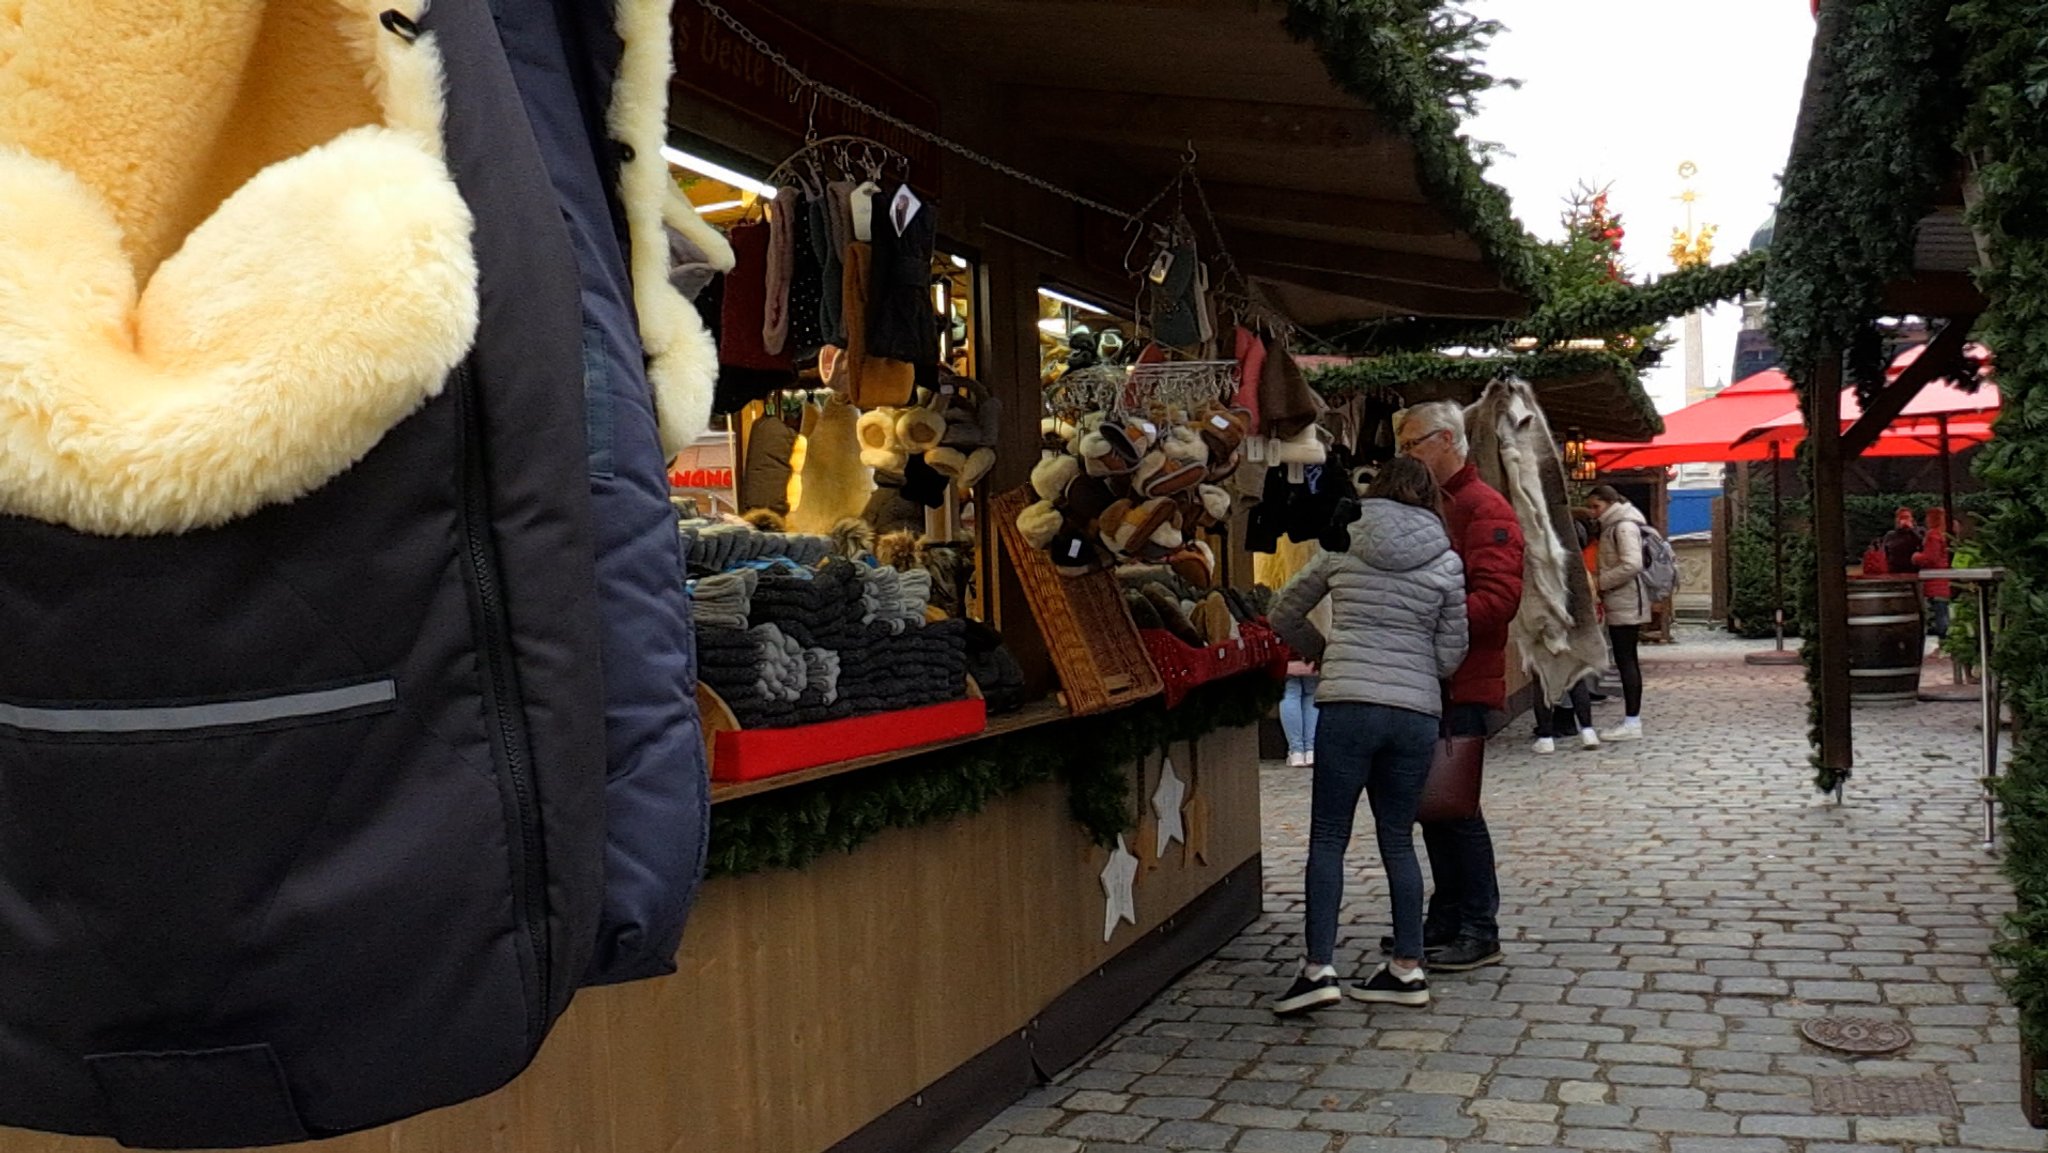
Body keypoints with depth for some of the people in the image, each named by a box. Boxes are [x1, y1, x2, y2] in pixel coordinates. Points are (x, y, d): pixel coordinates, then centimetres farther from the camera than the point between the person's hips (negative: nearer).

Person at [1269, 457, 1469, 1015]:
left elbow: (1284, 616, 11)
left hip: (1349, 705, -2)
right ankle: (1408, 967, 18)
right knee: (1398, 839, 13)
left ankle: (1319, 968, -4)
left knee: (1328, 838, 3)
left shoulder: (1341, 546, 3)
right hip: (1417, 712, 2)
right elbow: (1450, 655, 6)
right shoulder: (1447, 562, 5)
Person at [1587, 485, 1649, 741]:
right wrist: (1603, 590, 8)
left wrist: (1601, 582, -15)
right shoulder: (1614, 526, 18)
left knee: (1625, 660, -9)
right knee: (1627, 661, 11)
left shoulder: (1624, 527, -12)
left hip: (1626, 604, -10)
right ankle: (1631, 719, 16)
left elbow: (1632, 565, -23)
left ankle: (1632, 722, -8)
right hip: (1622, 604, 10)